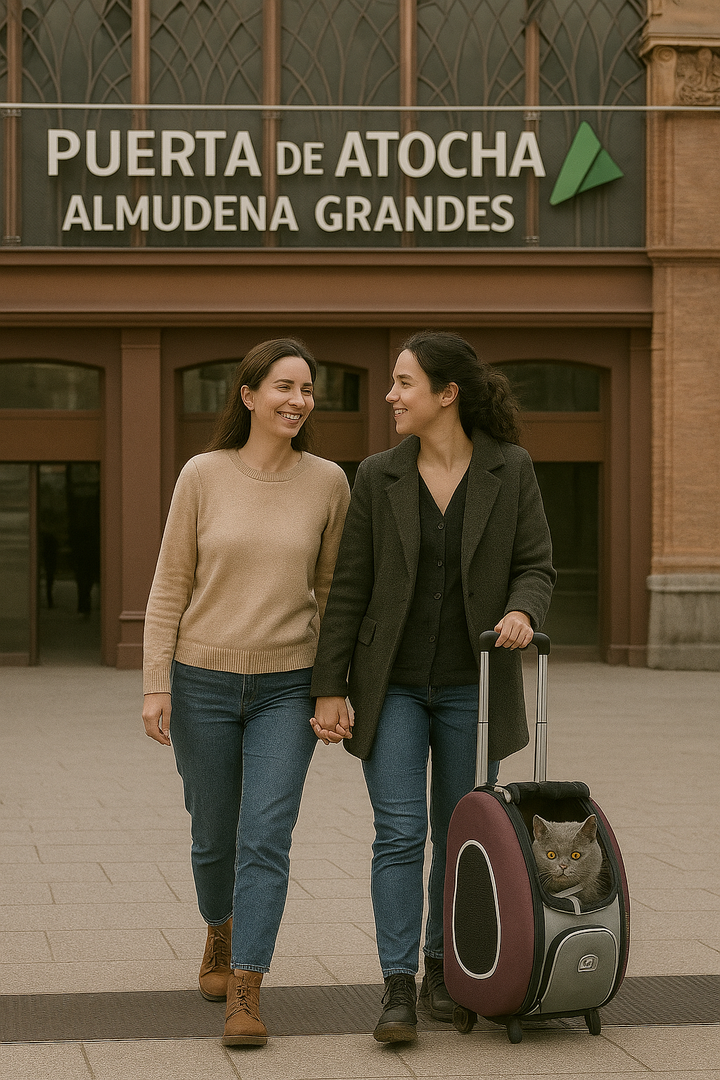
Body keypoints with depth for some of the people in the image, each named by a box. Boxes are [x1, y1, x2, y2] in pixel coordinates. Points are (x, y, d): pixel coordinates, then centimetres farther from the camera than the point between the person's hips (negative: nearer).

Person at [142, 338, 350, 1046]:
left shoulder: (328, 483, -1)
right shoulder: (203, 476, -4)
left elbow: (331, 589, 8)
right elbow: (170, 587, -1)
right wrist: (156, 685, -6)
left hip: (286, 689, 0)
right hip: (203, 684, 0)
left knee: (265, 839, -12)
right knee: (214, 837, 14)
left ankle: (245, 994, -10)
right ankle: (221, 933, 43)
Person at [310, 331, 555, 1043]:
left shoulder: (509, 470, -2)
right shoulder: (378, 477, 0)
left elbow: (535, 565, 1)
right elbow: (349, 588, 0)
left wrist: (522, 613, -22)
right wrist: (329, 688, -4)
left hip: (471, 686, 0)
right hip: (392, 685, 0)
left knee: (458, 836, 8)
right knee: (398, 833, -8)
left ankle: (443, 972, 23)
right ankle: (398, 987, -5)